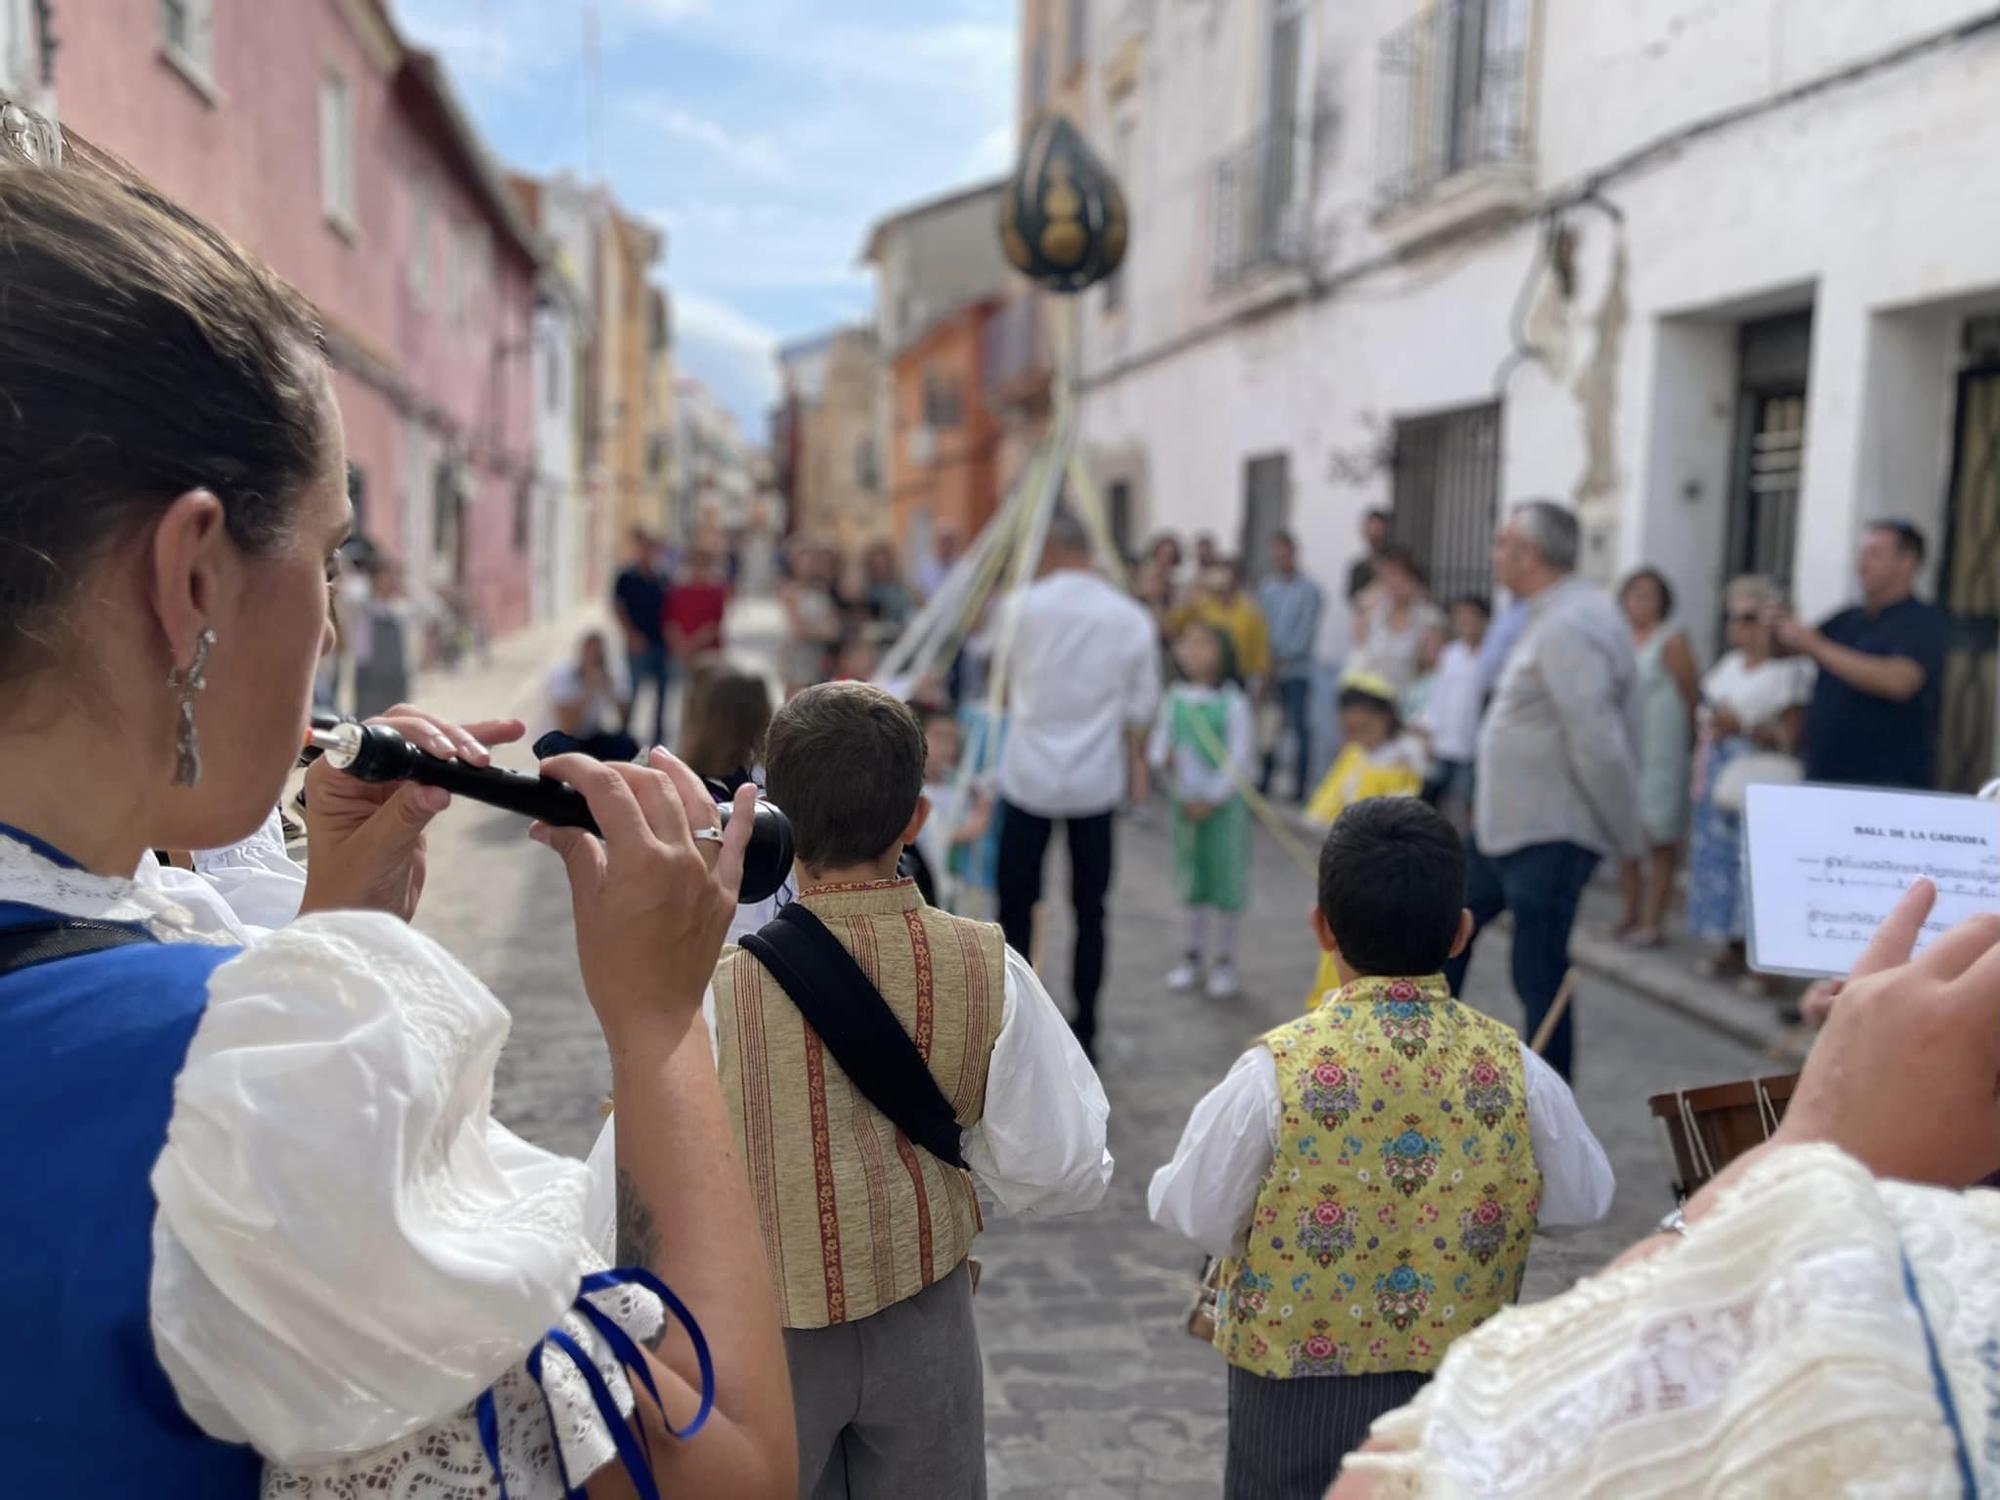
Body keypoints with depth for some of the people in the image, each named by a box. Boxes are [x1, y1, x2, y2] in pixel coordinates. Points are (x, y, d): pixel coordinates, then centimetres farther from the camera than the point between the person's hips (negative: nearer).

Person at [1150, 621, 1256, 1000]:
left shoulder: (1232, 703, -13)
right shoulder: (1174, 699, 0)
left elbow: (1239, 759, -12)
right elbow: (1158, 742, 6)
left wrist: (1211, 798, -14)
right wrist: (1163, 759, -17)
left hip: (1222, 804, -4)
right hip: (1184, 803, 4)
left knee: (1225, 883, 4)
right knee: (1190, 882, 15)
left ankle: (1224, 961, 19)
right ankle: (1191, 956, 29)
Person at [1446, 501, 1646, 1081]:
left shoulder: (1566, 629, -22)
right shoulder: (1568, 612, 10)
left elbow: (1600, 745, -25)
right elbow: (1628, 722, 14)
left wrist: (1629, 835, -17)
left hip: (1549, 836, -11)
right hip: (1508, 823, 11)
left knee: (1538, 975, -1)